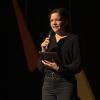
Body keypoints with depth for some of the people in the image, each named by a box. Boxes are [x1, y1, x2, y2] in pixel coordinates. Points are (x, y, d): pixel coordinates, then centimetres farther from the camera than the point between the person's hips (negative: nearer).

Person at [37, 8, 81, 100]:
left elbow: (77, 65, -8)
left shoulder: (73, 39, 0)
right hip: (48, 83, 4)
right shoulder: (48, 40, 13)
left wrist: (59, 68, -21)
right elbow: (40, 68, 11)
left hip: (66, 84, -4)